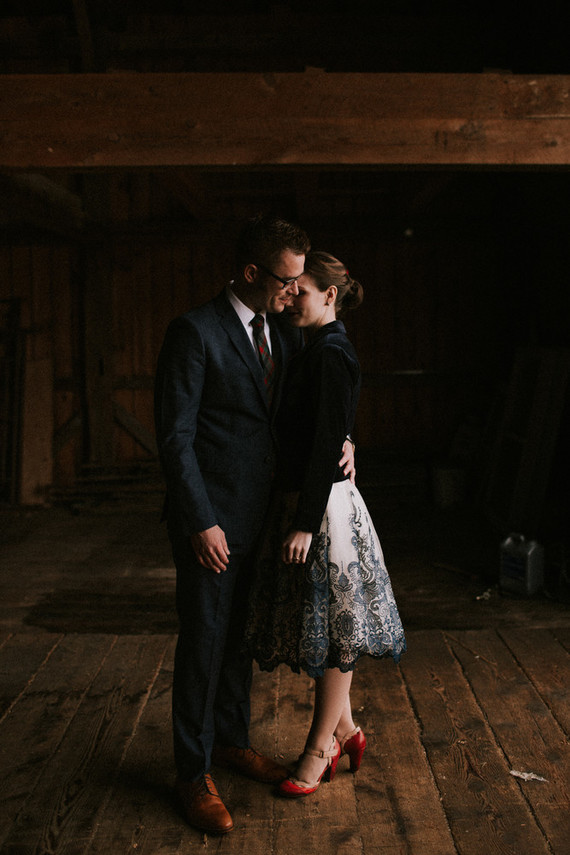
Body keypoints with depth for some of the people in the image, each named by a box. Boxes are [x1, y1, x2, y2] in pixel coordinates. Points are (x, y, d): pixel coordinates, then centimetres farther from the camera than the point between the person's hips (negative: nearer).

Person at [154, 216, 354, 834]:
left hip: (262, 516, 7)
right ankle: (193, 772, 20)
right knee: (203, 642, 4)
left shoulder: (284, 334, 9)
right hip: (211, 519, -7)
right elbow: (174, 436, -15)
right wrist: (201, 523, -17)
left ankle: (231, 740, 37)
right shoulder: (194, 332, -13)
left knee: (242, 636, 19)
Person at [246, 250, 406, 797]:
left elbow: (325, 444, -21)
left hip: (322, 506, -10)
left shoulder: (328, 356, -17)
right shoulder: (321, 352, 13)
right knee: (324, 627, 17)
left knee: (329, 629, 4)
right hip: (307, 500, 10)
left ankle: (319, 750, 19)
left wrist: (305, 523, -20)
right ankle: (344, 731, 32)